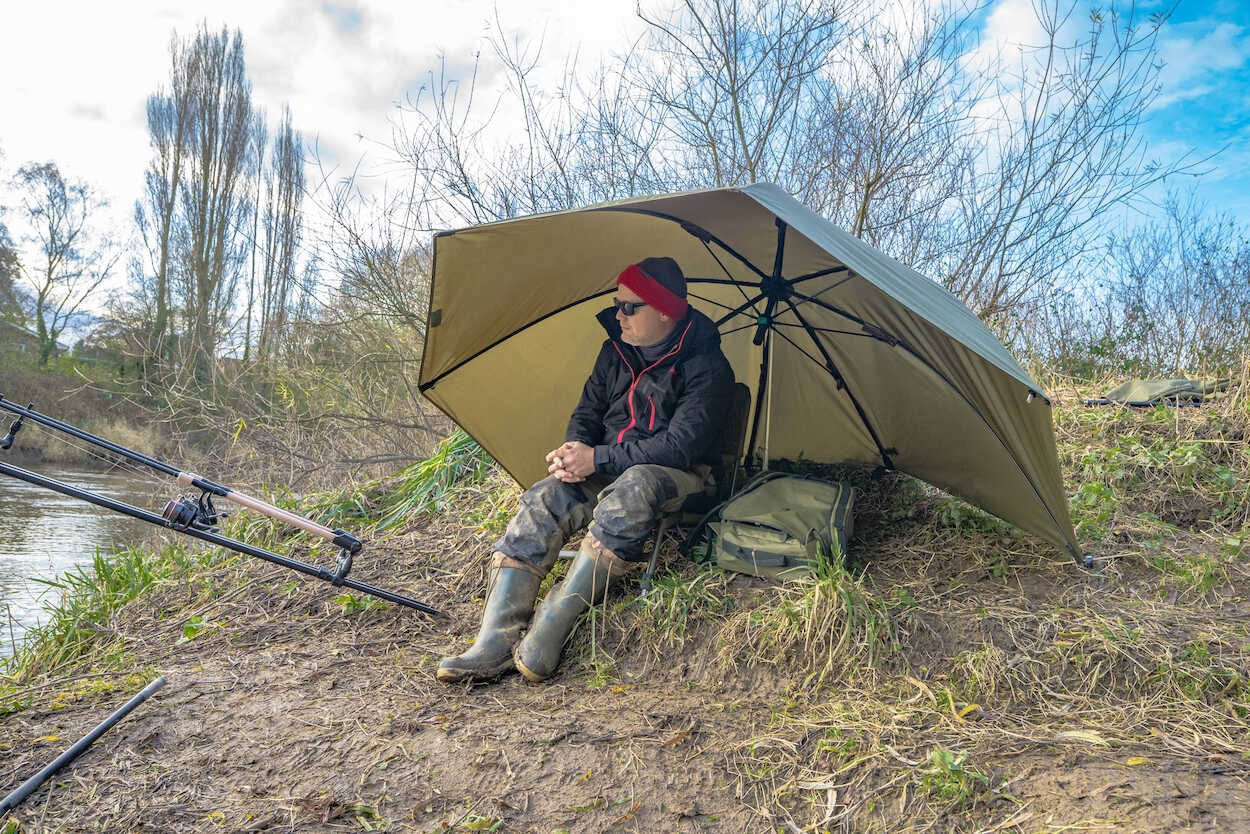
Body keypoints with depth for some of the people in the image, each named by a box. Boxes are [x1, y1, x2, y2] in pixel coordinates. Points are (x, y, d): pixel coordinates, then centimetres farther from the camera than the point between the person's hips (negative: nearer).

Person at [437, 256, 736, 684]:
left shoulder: (706, 367, -13)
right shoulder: (616, 349, 8)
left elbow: (680, 447, -21)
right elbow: (587, 412, 13)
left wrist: (597, 459, -22)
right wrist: (571, 452, -11)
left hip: (676, 478, -5)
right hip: (607, 472, 6)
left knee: (633, 489, -40)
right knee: (542, 501, -22)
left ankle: (549, 631, -36)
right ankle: (495, 644, -30)